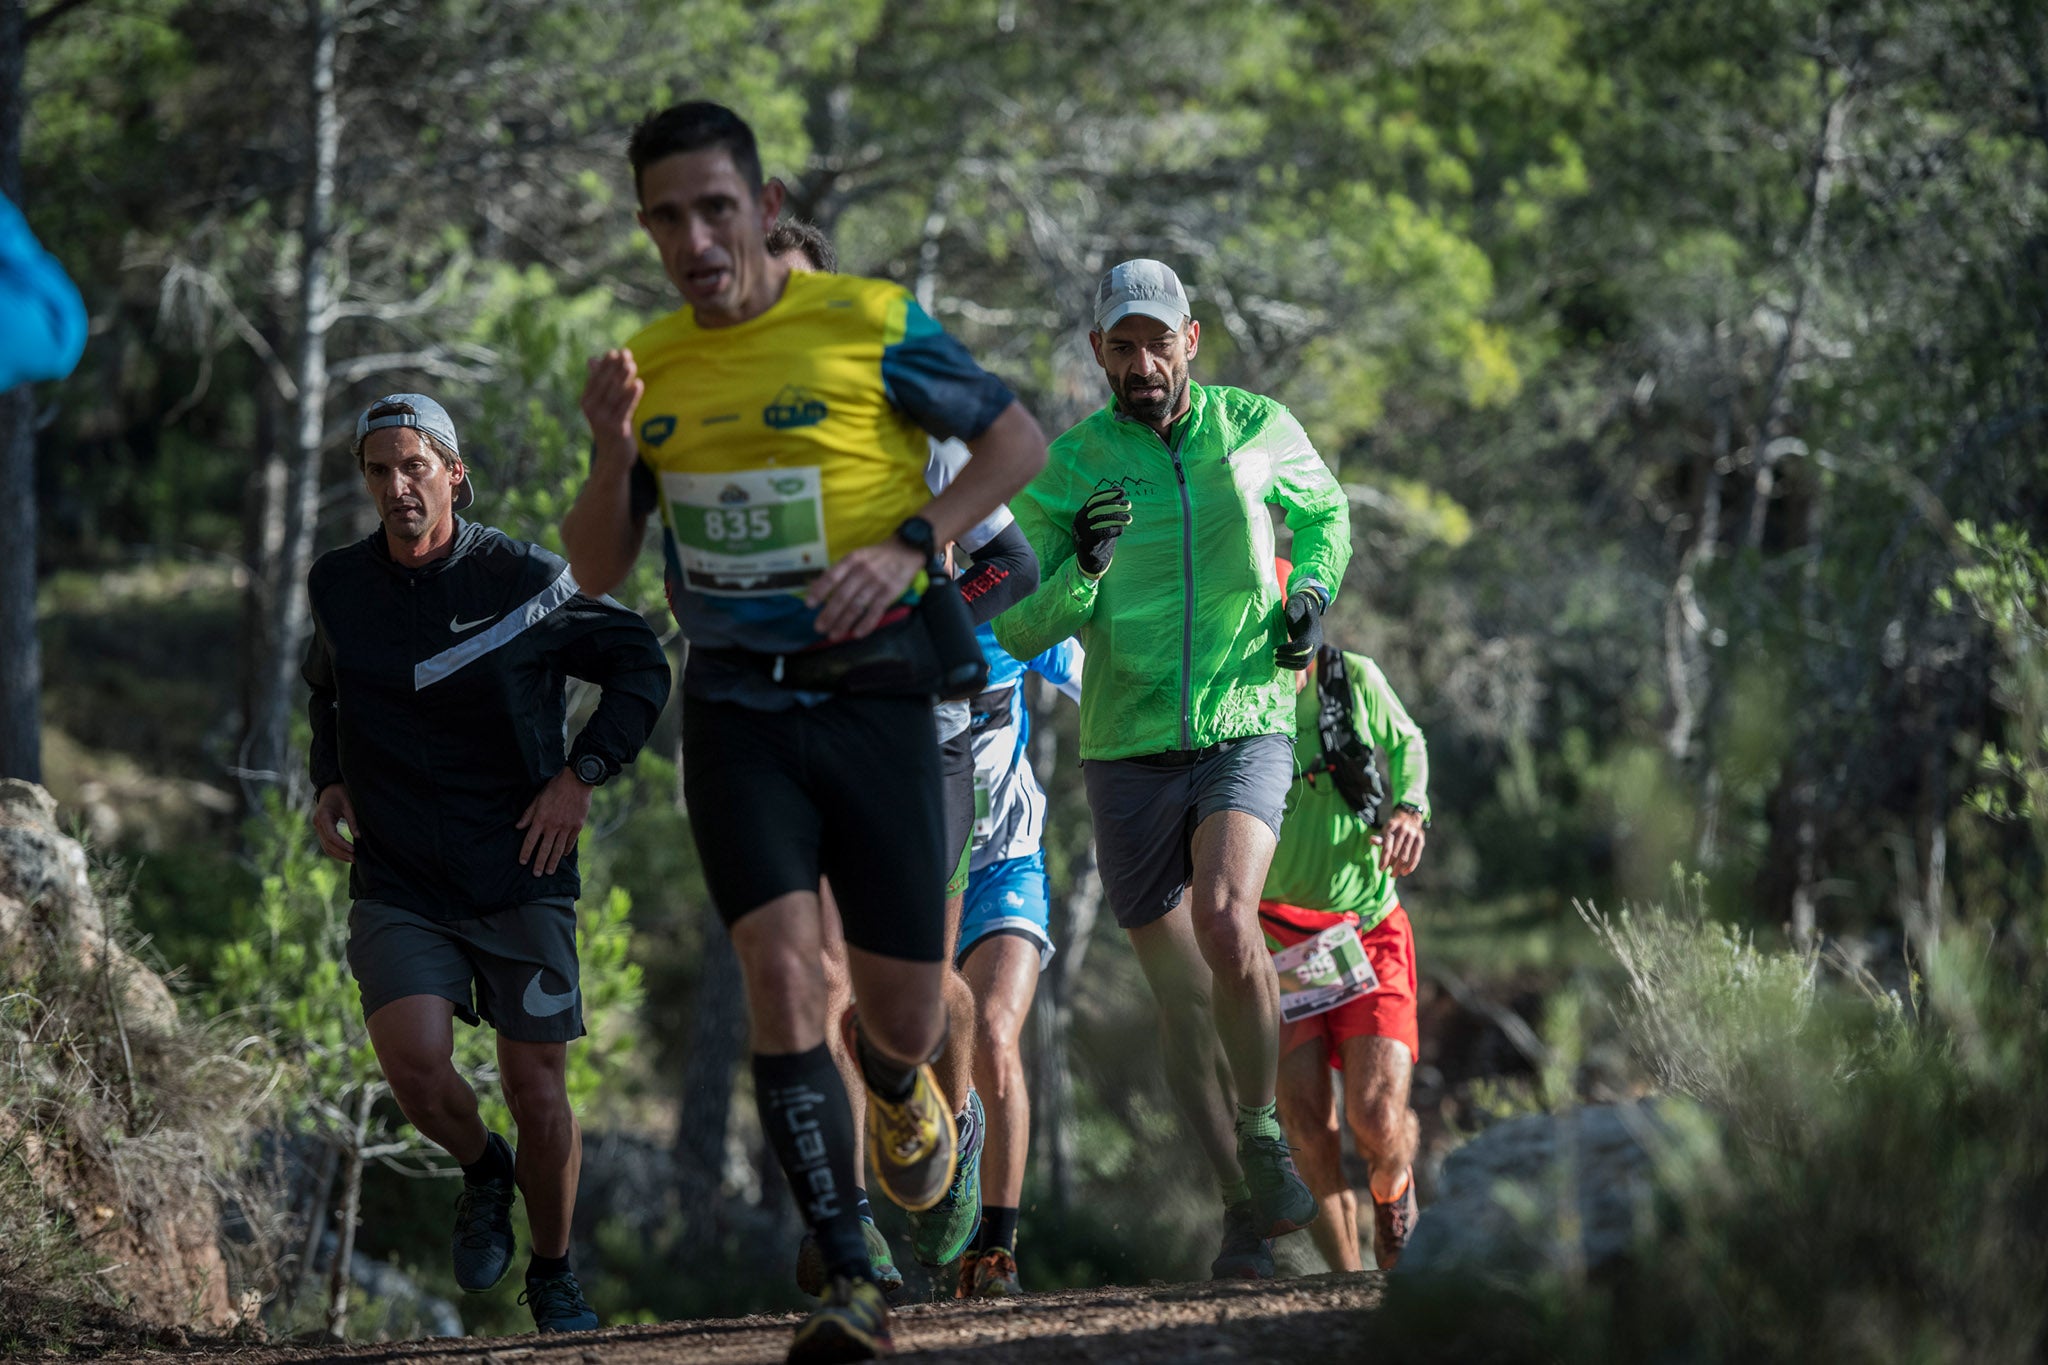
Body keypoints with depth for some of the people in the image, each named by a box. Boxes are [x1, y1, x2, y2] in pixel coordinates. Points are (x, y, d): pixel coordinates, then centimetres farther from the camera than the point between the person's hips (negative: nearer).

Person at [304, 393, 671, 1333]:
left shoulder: (522, 580, -7)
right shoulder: (337, 587, 3)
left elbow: (641, 666, 4)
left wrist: (581, 775, -7)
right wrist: (329, 779, 9)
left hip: (520, 876, -2)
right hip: (397, 885, 2)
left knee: (537, 1089, 2)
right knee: (414, 1062, -20)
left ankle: (554, 1278, 24)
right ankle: (482, 1173, 13)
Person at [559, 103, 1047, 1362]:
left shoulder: (868, 324, -5)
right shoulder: (650, 369, 6)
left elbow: (1019, 439, 2)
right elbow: (596, 574, 10)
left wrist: (911, 545, -13)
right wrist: (613, 452, -9)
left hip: (873, 691, -2)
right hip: (737, 705, 2)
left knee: (905, 1010, 3)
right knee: (784, 977, -16)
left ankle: (900, 1093, 43)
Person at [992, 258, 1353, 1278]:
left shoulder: (1255, 430, 1)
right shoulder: (1066, 469, -3)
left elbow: (1324, 509, 22)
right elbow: (1016, 629, -5)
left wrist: (1311, 592, 3)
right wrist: (1081, 569, -24)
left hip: (1246, 731, -1)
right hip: (1129, 753, 1)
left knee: (1225, 924, -27)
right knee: (1182, 996, 5)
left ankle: (1262, 1129, -5)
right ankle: (1243, 1203, 19)